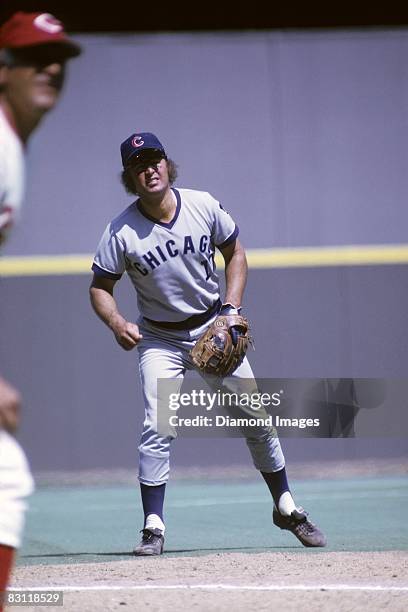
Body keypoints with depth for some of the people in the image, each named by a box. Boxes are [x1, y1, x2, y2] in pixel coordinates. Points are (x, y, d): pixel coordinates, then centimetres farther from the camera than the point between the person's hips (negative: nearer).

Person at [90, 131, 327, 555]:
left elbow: (235, 254, 5)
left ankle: (286, 509, 21)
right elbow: (99, 287, -8)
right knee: (157, 428, -17)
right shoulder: (121, 233, -16)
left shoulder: (203, 206, -10)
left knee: (256, 418, 4)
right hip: (160, 341, -2)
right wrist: (117, 324, -27)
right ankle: (153, 528, -8)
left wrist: (232, 308, -8)